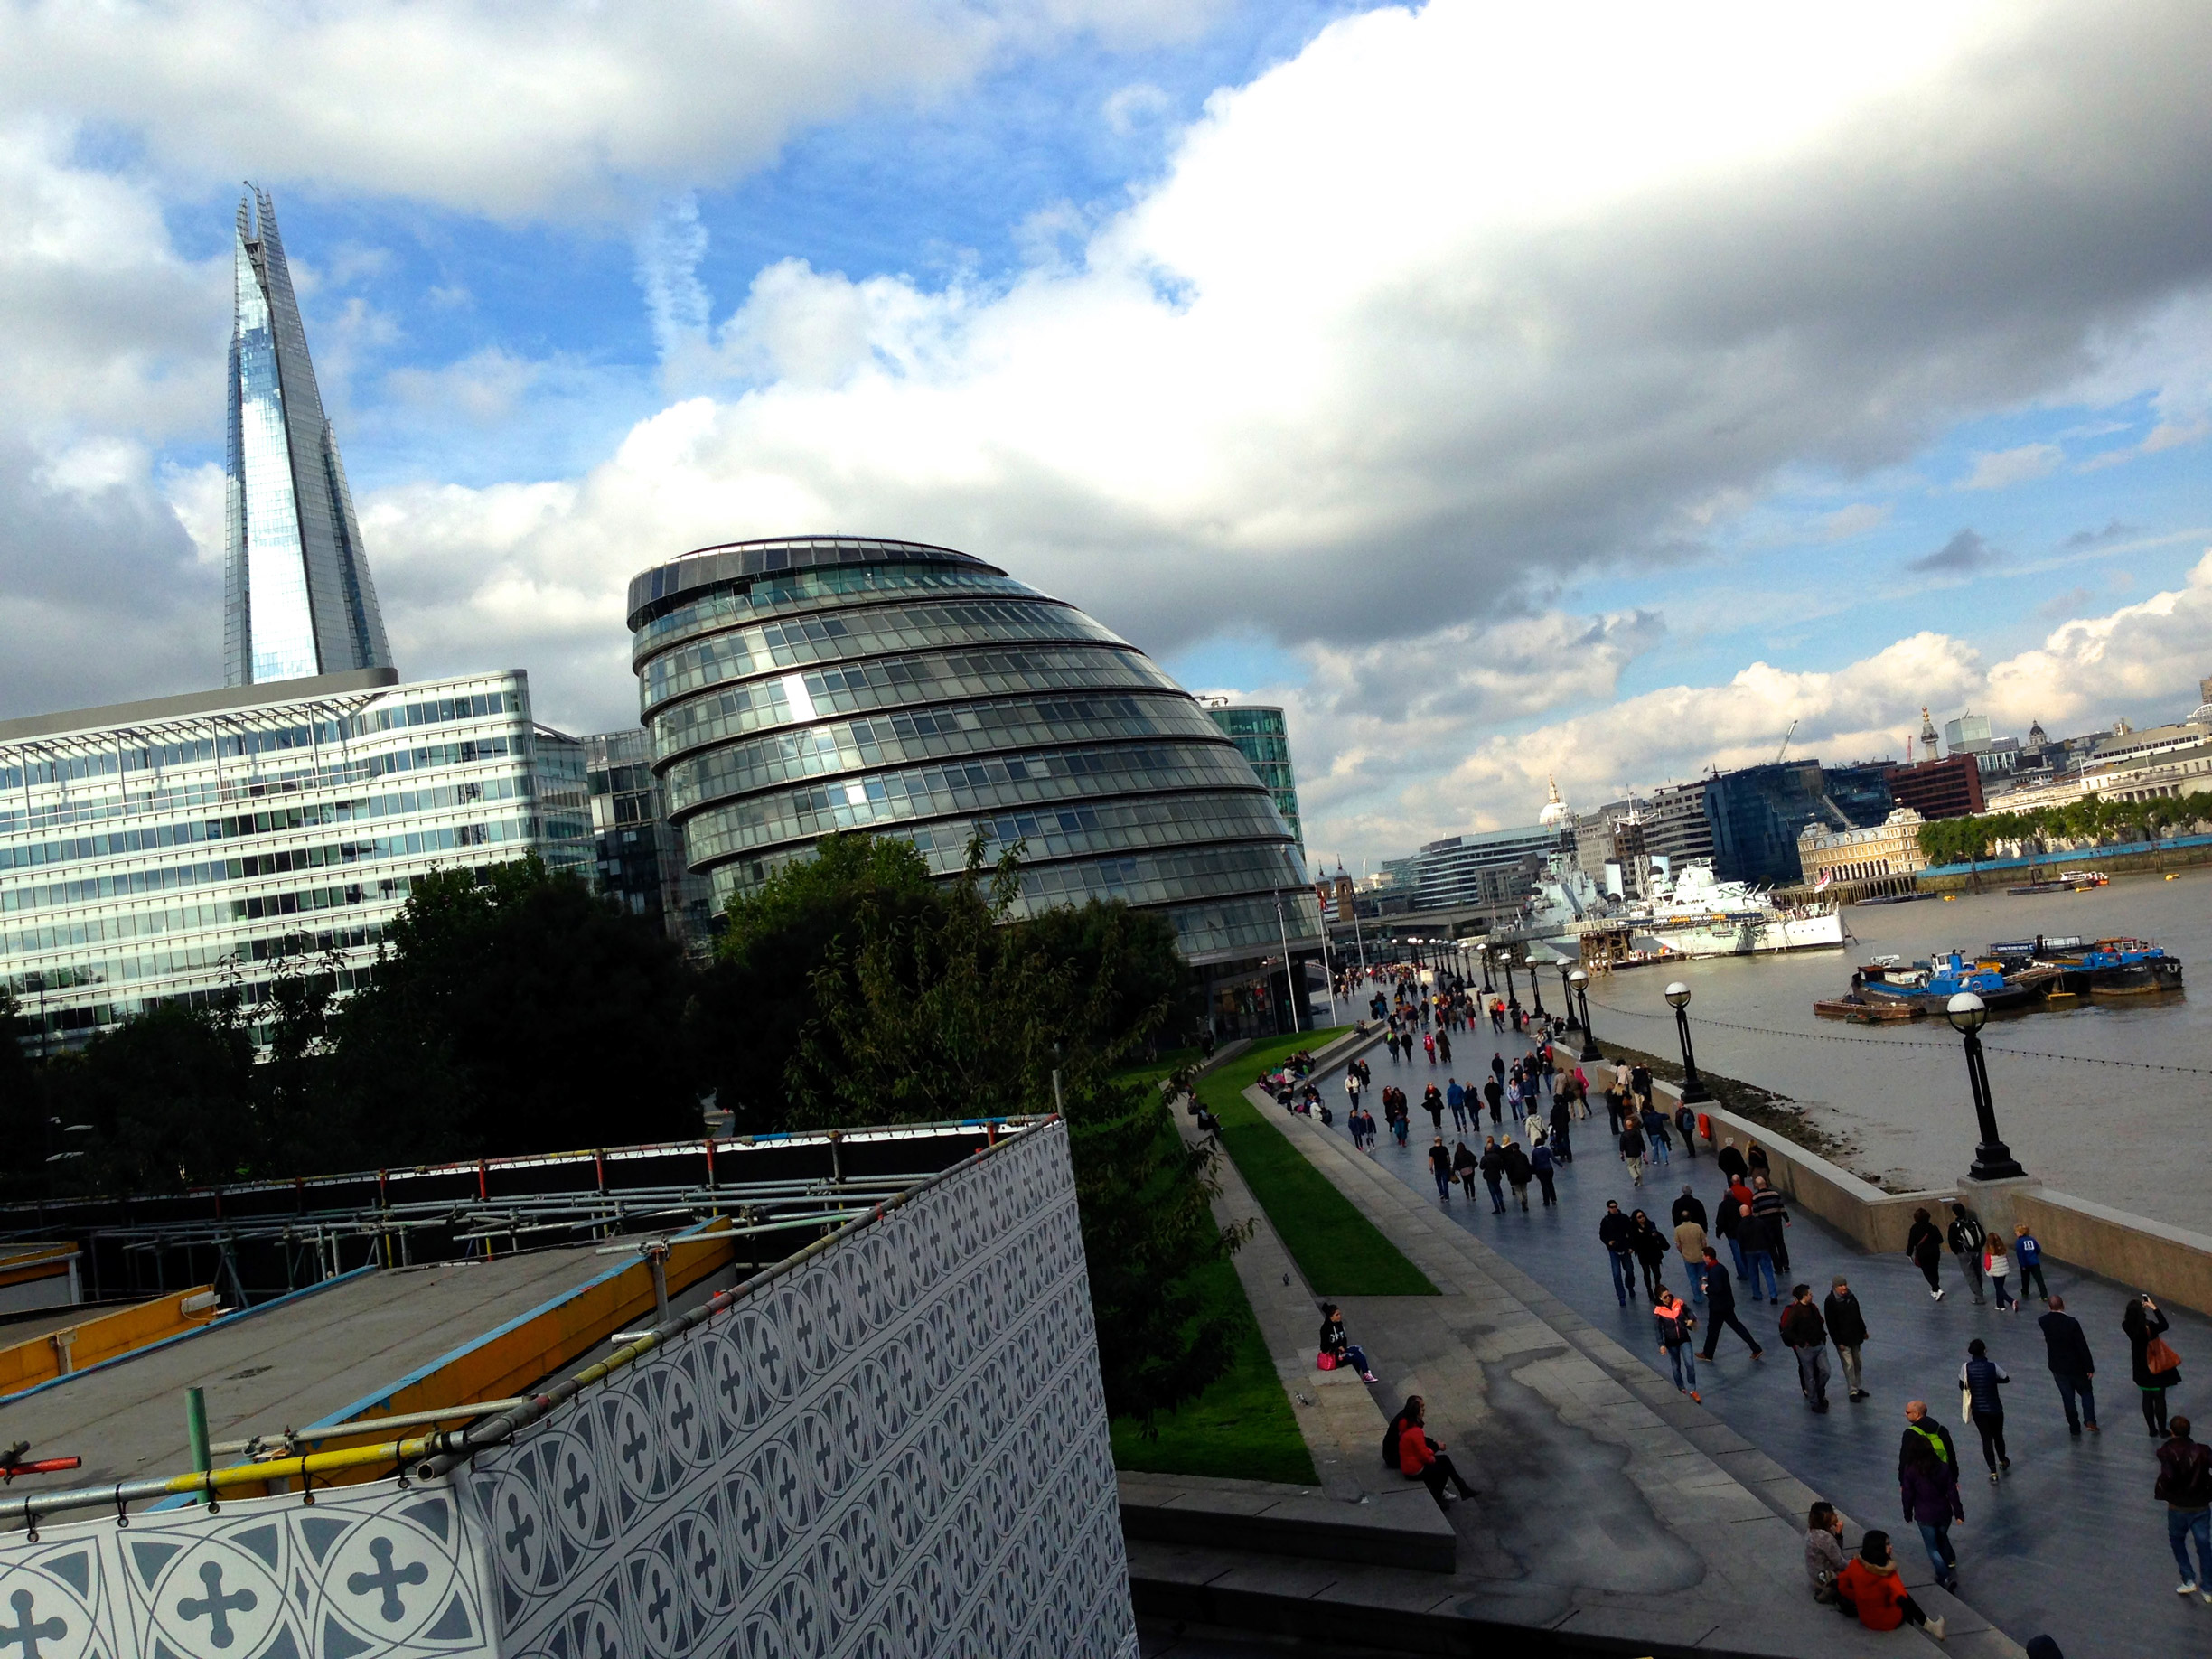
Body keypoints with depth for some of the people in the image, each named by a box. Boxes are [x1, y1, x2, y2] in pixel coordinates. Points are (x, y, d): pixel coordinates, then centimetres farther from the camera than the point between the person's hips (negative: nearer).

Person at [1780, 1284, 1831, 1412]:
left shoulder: (1813, 1308, 4)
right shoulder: (1795, 1311, -19)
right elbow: (1787, 1331, -21)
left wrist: (1822, 1336, 10)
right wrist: (1802, 1342, -23)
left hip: (1819, 1345, 6)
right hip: (1805, 1349, -6)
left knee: (1825, 1371, 3)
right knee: (1810, 1376, 6)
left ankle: (1820, 1393, 30)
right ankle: (1814, 1402, 20)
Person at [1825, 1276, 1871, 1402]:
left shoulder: (1850, 1296, 2)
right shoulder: (1830, 1301, -19)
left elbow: (1858, 1315, 15)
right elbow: (1831, 1324, -17)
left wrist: (1863, 1331, 19)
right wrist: (1838, 1342, -17)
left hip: (1855, 1336, 7)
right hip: (1843, 1339, -7)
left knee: (1857, 1363, 15)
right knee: (1849, 1365, -3)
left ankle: (1858, 1388, 29)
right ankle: (1852, 1391, 7)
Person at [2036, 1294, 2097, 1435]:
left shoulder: (2043, 1322, -14)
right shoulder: (2072, 1323, -23)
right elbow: (2083, 1347, -18)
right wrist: (2089, 1367, -10)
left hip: (2058, 1367, 2)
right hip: (2076, 1366, -2)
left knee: (2067, 1397, 15)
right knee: (2086, 1392, 21)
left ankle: (2074, 1428, 22)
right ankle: (2090, 1421, 9)